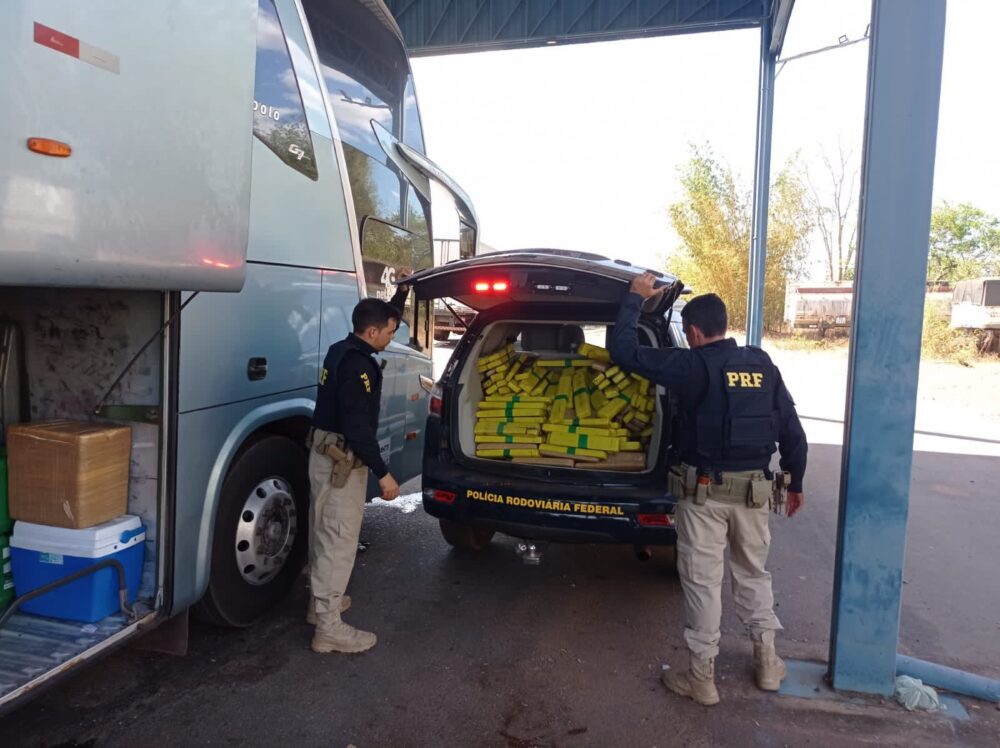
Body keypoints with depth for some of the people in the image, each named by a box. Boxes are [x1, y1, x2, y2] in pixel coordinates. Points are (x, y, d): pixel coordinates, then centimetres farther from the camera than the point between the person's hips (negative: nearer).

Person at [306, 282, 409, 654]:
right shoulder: (357, 365, -22)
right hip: (342, 460, -11)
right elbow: (358, 426, -27)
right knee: (339, 539, -4)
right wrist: (383, 473, -25)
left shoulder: (341, 350, 9)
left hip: (326, 453, 11)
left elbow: (385, 318, 27)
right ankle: (329, 628, 3)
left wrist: (402, 292, 23)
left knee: (324, 533, 21)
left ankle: (321, 601, 37)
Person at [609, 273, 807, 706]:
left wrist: (635, 299, 1)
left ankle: (701, 676, 17)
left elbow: (624, 351, -11)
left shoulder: (691, 365, -13)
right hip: (752, 490, 5)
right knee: (753, 573, 22)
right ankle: (766, 660, 33)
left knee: (702, 580, 6)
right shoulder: (762, 365, 3)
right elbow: (792, 431, 7)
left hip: (704, 490, -5)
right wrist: (795, 483, 19)